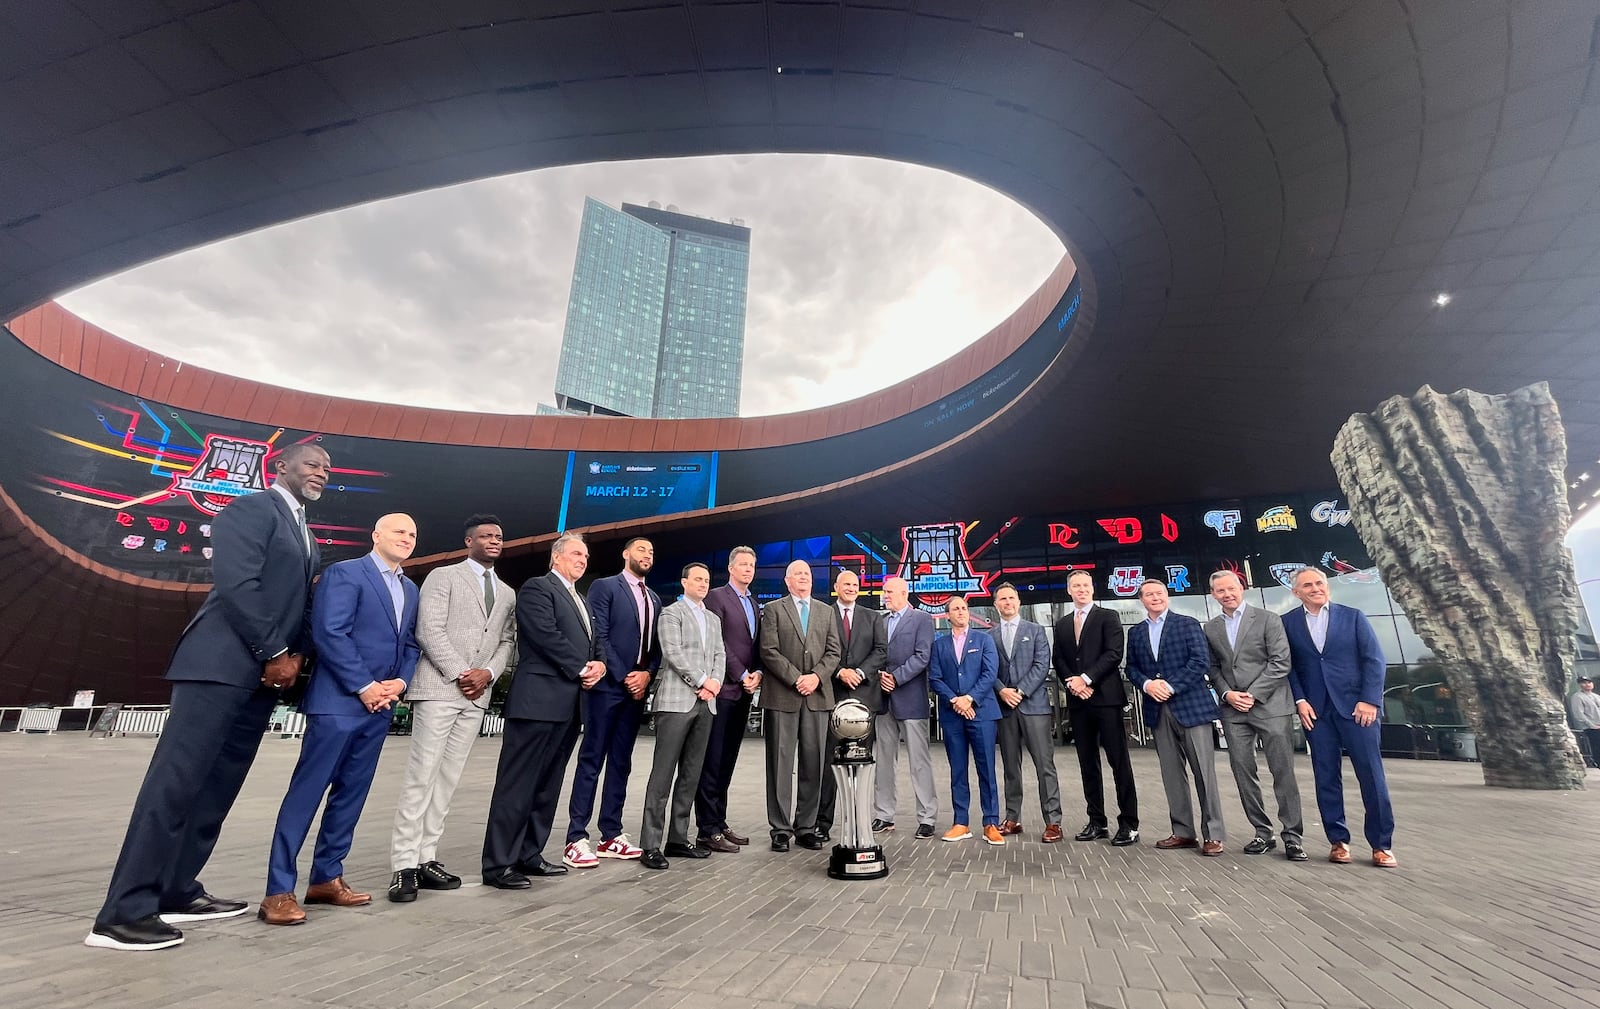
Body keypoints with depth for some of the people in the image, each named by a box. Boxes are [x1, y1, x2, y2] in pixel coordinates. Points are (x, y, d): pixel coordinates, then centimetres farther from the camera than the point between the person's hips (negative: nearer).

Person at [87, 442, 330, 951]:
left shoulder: (306, 538, 21)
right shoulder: (250, 509, -5)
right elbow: (236, 583, -16)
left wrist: (295, 656, 2)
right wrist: (273, 652, -14)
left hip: (266, 674, 9)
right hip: (222, 663, -8)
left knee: (216, 789, 11)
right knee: (176, 780, -8)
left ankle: (176, 892, 19)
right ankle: (124, 912, -2)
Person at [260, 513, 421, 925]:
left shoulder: (410, 589, 16)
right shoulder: (344, 573, -6)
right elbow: (329, 632, -15)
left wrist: (400, 682, -2)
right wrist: (364, 687, -15)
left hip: (380, 705, 7)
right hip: (339, 701, -7)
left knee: (351, 794, 12)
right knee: (306, 793, -2)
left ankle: (327, 878, 22)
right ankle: (279, 891, 6)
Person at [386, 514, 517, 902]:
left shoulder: (507, 593, 17)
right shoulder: (442, 577, 1)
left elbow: (507, 641, 14)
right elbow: (429, 630, -9)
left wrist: (488, 673, -5)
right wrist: (459, 674, -14)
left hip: (477, 695, 5)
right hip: (438, 688, -5)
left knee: (448, 779, 7)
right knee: (421, 776, -5)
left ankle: (426, 858, 13)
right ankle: (404, 865, 0)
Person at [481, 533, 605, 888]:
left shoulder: (580, 600, 23)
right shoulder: (537, 588, -4)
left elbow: (592, 643, 21)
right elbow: (546, 636, -16)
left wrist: (599, 664, -1)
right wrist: (581, 669, -11)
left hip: (569, 705, 9)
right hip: (539, 700, -8)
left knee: (548, 786, 12)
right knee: (518, 783, -3)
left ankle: (529, 855, 21)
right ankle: (498, 864, 4)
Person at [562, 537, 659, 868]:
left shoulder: (654, 599, 17)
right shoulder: (604, 587, -1)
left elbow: (657, 644, 14)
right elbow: (598, 636, -9)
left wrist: (647, 673, -4)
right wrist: (623, 676, -13)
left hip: (637, 688, 6)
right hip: (607, 685, -6)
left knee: (621, 762, 10)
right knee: (591, 760, -3)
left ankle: (611, 836, 16)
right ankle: (577, 839, 3)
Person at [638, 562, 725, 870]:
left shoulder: (714, 619, 20)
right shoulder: (671, 613, 1)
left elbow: (720, 655, 13)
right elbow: (673, 653, -10)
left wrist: (714, 682, -5)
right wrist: (702, 681, -11)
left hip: (705, 704, 6)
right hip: (676, 701, -6)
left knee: (690, 774, 9)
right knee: (663, 773, -5)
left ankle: (678, 839, 16)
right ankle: (650, 844, 0)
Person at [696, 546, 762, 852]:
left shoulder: (755, 604, 18)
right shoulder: (716, 597, -5)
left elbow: (758, 645, 17)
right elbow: (716, 642, -12)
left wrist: (757, 673, -1)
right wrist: (742, 675, -11)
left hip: (744, 691, 7)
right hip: (722, 689, -7)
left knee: (727, 762, 11)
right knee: (712, 762, -2)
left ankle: (719, 822, 19)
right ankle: (708, 830, 4)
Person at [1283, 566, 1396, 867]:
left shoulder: (1352, 616, 4)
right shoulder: (1287, 623, 4)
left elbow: (1374, 659, 0)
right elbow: (1287, 666, 4)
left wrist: (1369, 700, -9)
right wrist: (1299, 701, -6)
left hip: (1357, 705, 0)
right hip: (1314, 709, 1)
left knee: (1371, 774, 0)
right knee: (1326, 777, 4)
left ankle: (1382, 844, 12)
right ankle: (1338, 841, 13)